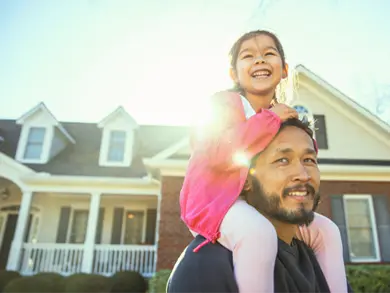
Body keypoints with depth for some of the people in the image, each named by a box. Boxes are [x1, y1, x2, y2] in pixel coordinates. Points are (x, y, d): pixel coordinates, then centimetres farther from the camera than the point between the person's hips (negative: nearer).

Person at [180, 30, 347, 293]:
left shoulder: (286, 115, 11)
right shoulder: (226, 102, -12)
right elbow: (216, 154, -29)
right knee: (259, 234, -38)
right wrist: (270, 119, -23)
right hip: (217, 197, -8)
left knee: (327, 230, 8)